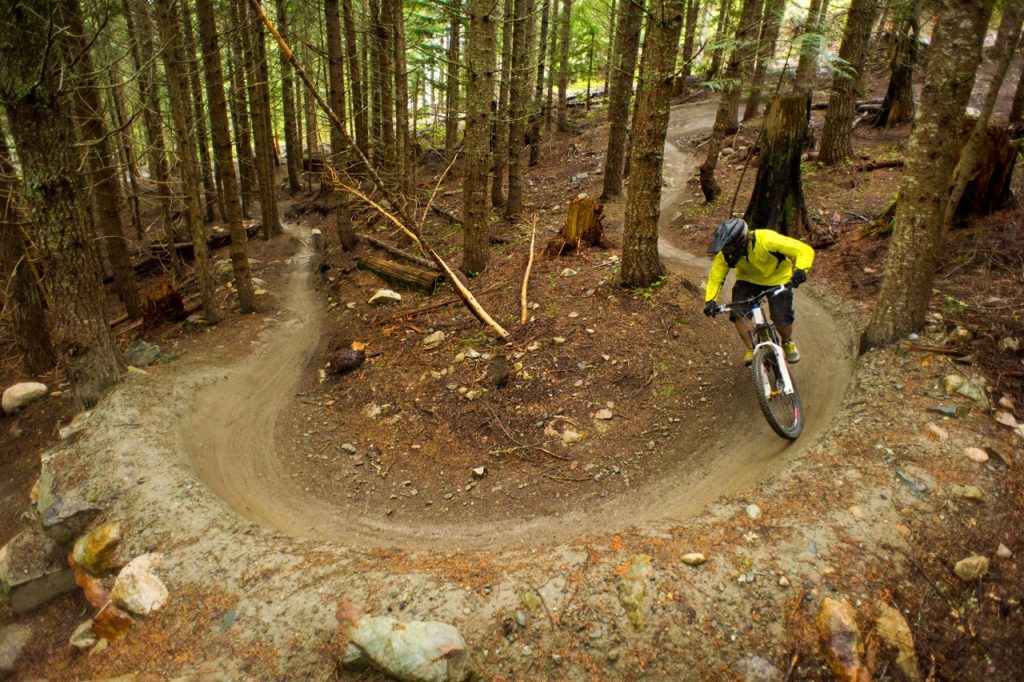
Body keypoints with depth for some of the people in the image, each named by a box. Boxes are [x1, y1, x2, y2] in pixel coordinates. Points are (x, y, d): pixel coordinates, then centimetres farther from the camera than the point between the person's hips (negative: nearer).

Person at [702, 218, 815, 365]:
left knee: (782, 319, -11)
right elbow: (715, 277, -15)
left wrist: (800, 270, -54)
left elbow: (805, 250, -35)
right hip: (748, 280, 3)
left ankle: (788, 343, 24)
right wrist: (710, 300, -31)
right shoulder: (725, 254, -26)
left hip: (777, 279, -3)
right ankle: (751, 349, 2)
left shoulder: (767, 240, -37)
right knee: (738, 313, -19)